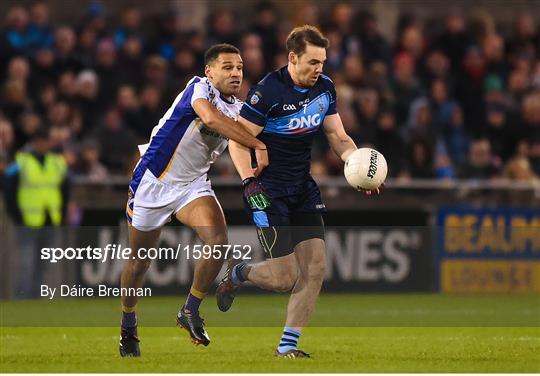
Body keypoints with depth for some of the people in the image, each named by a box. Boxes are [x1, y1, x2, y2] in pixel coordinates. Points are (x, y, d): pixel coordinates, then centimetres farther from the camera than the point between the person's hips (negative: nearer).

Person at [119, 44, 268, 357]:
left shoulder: (239, 110, 4)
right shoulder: (200, 88, -18)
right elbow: (211, 118, -41)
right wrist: (259, 146, -42)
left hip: (194, 185, 5)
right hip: (154, 182, -5)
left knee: (219, 240, -22)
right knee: (139, 261, 8)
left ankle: (190, 312, -4)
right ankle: (128, 325, 33)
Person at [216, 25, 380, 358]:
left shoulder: (324, 87, 3)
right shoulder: (268, 91, -17)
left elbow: (338, 137, 10)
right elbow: (238, 141, -14)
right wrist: (249, 183, -25)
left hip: (303, 189, 7)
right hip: (269, 190, -7)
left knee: (315, 267, -4)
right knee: (285, 277, -11)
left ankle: (287, 345, 6)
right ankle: (238, 272, 23)